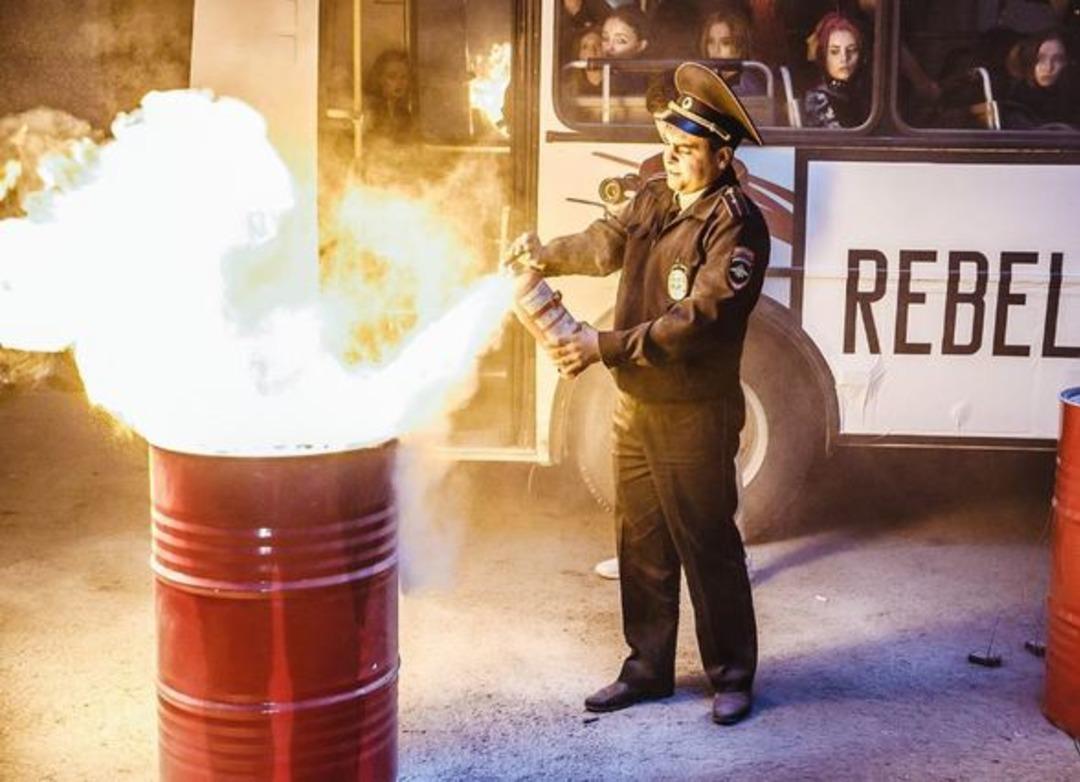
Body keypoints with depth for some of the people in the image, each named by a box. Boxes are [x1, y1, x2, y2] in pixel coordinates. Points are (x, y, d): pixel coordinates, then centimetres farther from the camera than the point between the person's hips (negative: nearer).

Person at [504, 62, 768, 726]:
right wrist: (544, 255, 0)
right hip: (635, 405, 7)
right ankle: (648, 668, 27)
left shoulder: (738, 224, -16)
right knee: (640, 545, 14)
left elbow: (696, 321, -23)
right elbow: (605, 245, 19)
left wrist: (606, 346, -24)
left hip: (695, 415, -7)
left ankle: (733, 675, 18)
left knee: (708, 547, 2)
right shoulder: (654, 199, 7)